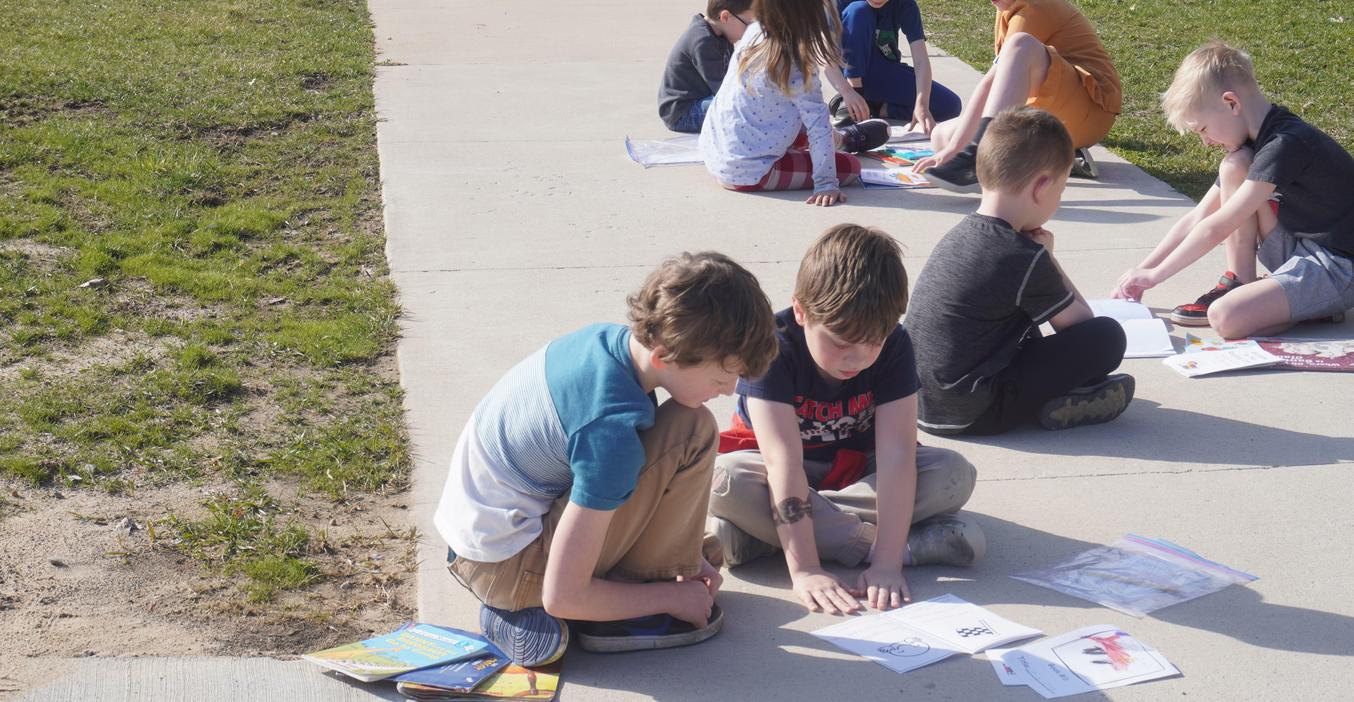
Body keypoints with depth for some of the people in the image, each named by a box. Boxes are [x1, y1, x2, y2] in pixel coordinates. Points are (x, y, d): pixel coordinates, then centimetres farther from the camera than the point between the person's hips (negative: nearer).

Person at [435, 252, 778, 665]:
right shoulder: (612, 428, -28)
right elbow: (562, 597, -24)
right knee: (692, 431, -17)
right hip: (504, 566, -9)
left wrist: (683, 551, 13)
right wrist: (673, 596, -10)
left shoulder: (606, 338, -3)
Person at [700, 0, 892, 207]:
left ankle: (846, 136, 61)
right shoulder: (797, 67, -24)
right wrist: (827, 185, -19)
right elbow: (818, 123, -21)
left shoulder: (755, 32, -3)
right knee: (850, 166, 7)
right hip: (749, 173, -8)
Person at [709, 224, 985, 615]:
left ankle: (760, 531, -30)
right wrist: (804, 570, -43)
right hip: (777, 475, -2)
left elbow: (896, 452, -28)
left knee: (955, 474, -23)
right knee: (721, 481, -36)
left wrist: (887, 564, -39)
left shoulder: (893, 345, -20)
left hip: (856, 471, 3)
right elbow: (785, 461, -35)